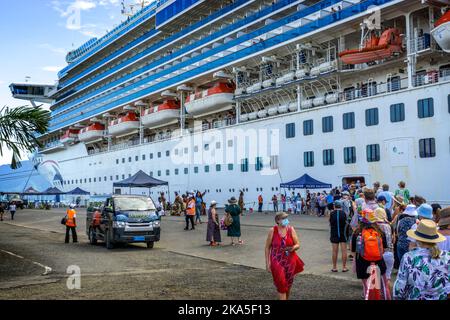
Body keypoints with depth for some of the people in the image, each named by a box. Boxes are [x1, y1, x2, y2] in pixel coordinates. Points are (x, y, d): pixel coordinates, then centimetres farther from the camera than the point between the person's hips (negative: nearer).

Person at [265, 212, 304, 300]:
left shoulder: (291, 229, -2)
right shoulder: (273, 231, -7)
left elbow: (298, 245, 1)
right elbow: (267, 247, -2)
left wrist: (293, 248, -22)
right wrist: (267, 262, -6)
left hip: (290, 261, 3)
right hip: (277, 261, -2)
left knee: (288, 283, 13)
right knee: (281, 283, -9)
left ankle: (287, 298, 35)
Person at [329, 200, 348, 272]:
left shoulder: (332, 213, -8)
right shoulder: (343, 213, -6)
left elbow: (330, 223, -1)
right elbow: (346, 222, 4)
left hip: (334, 234, 0)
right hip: (343, 234, 0)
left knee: (335, 251, 4)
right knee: (344, 251, 6)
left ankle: (334, 267, 9)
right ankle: (344, 267, 7)